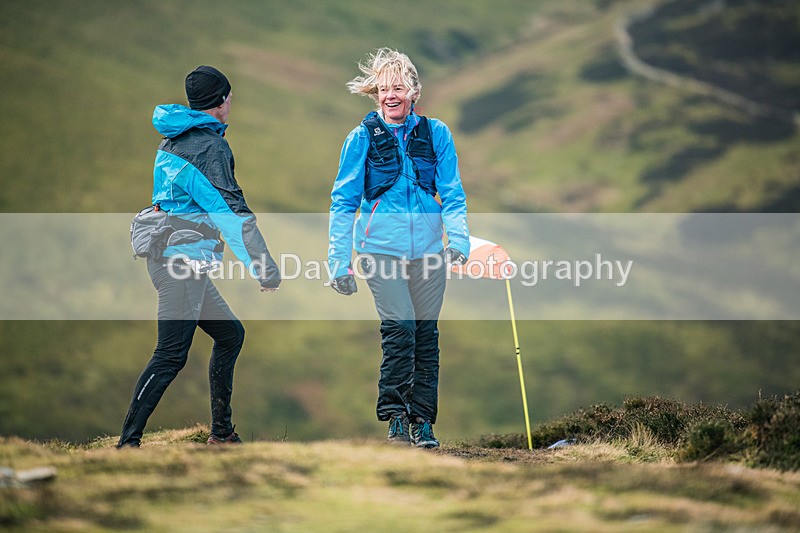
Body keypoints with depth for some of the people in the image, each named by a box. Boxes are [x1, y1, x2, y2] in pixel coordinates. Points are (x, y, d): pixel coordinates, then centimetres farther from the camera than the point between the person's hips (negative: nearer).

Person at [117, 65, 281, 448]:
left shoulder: (172, 141, 16)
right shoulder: (209, 147, -13)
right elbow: (231, 213, -19)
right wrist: (266, 271, -21)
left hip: (166, 255, 10)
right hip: (183, 260, -10)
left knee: (229, 334, 17)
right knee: (171, 355, -12)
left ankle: (221, 433, 20)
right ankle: (128, 442, -15)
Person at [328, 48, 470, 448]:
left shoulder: (435, 133, 4)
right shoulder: (363, 138, 0)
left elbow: (452, 195, 6)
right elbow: (344, 202, 4)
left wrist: (459, 242, -9)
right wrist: (339, 261, 0)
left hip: (427, 248, 2)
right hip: (381, 246, -2)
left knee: (426, 332, 6)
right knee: (400, 328, -14)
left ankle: (422, 421, 15)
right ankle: (395, 418, -4)